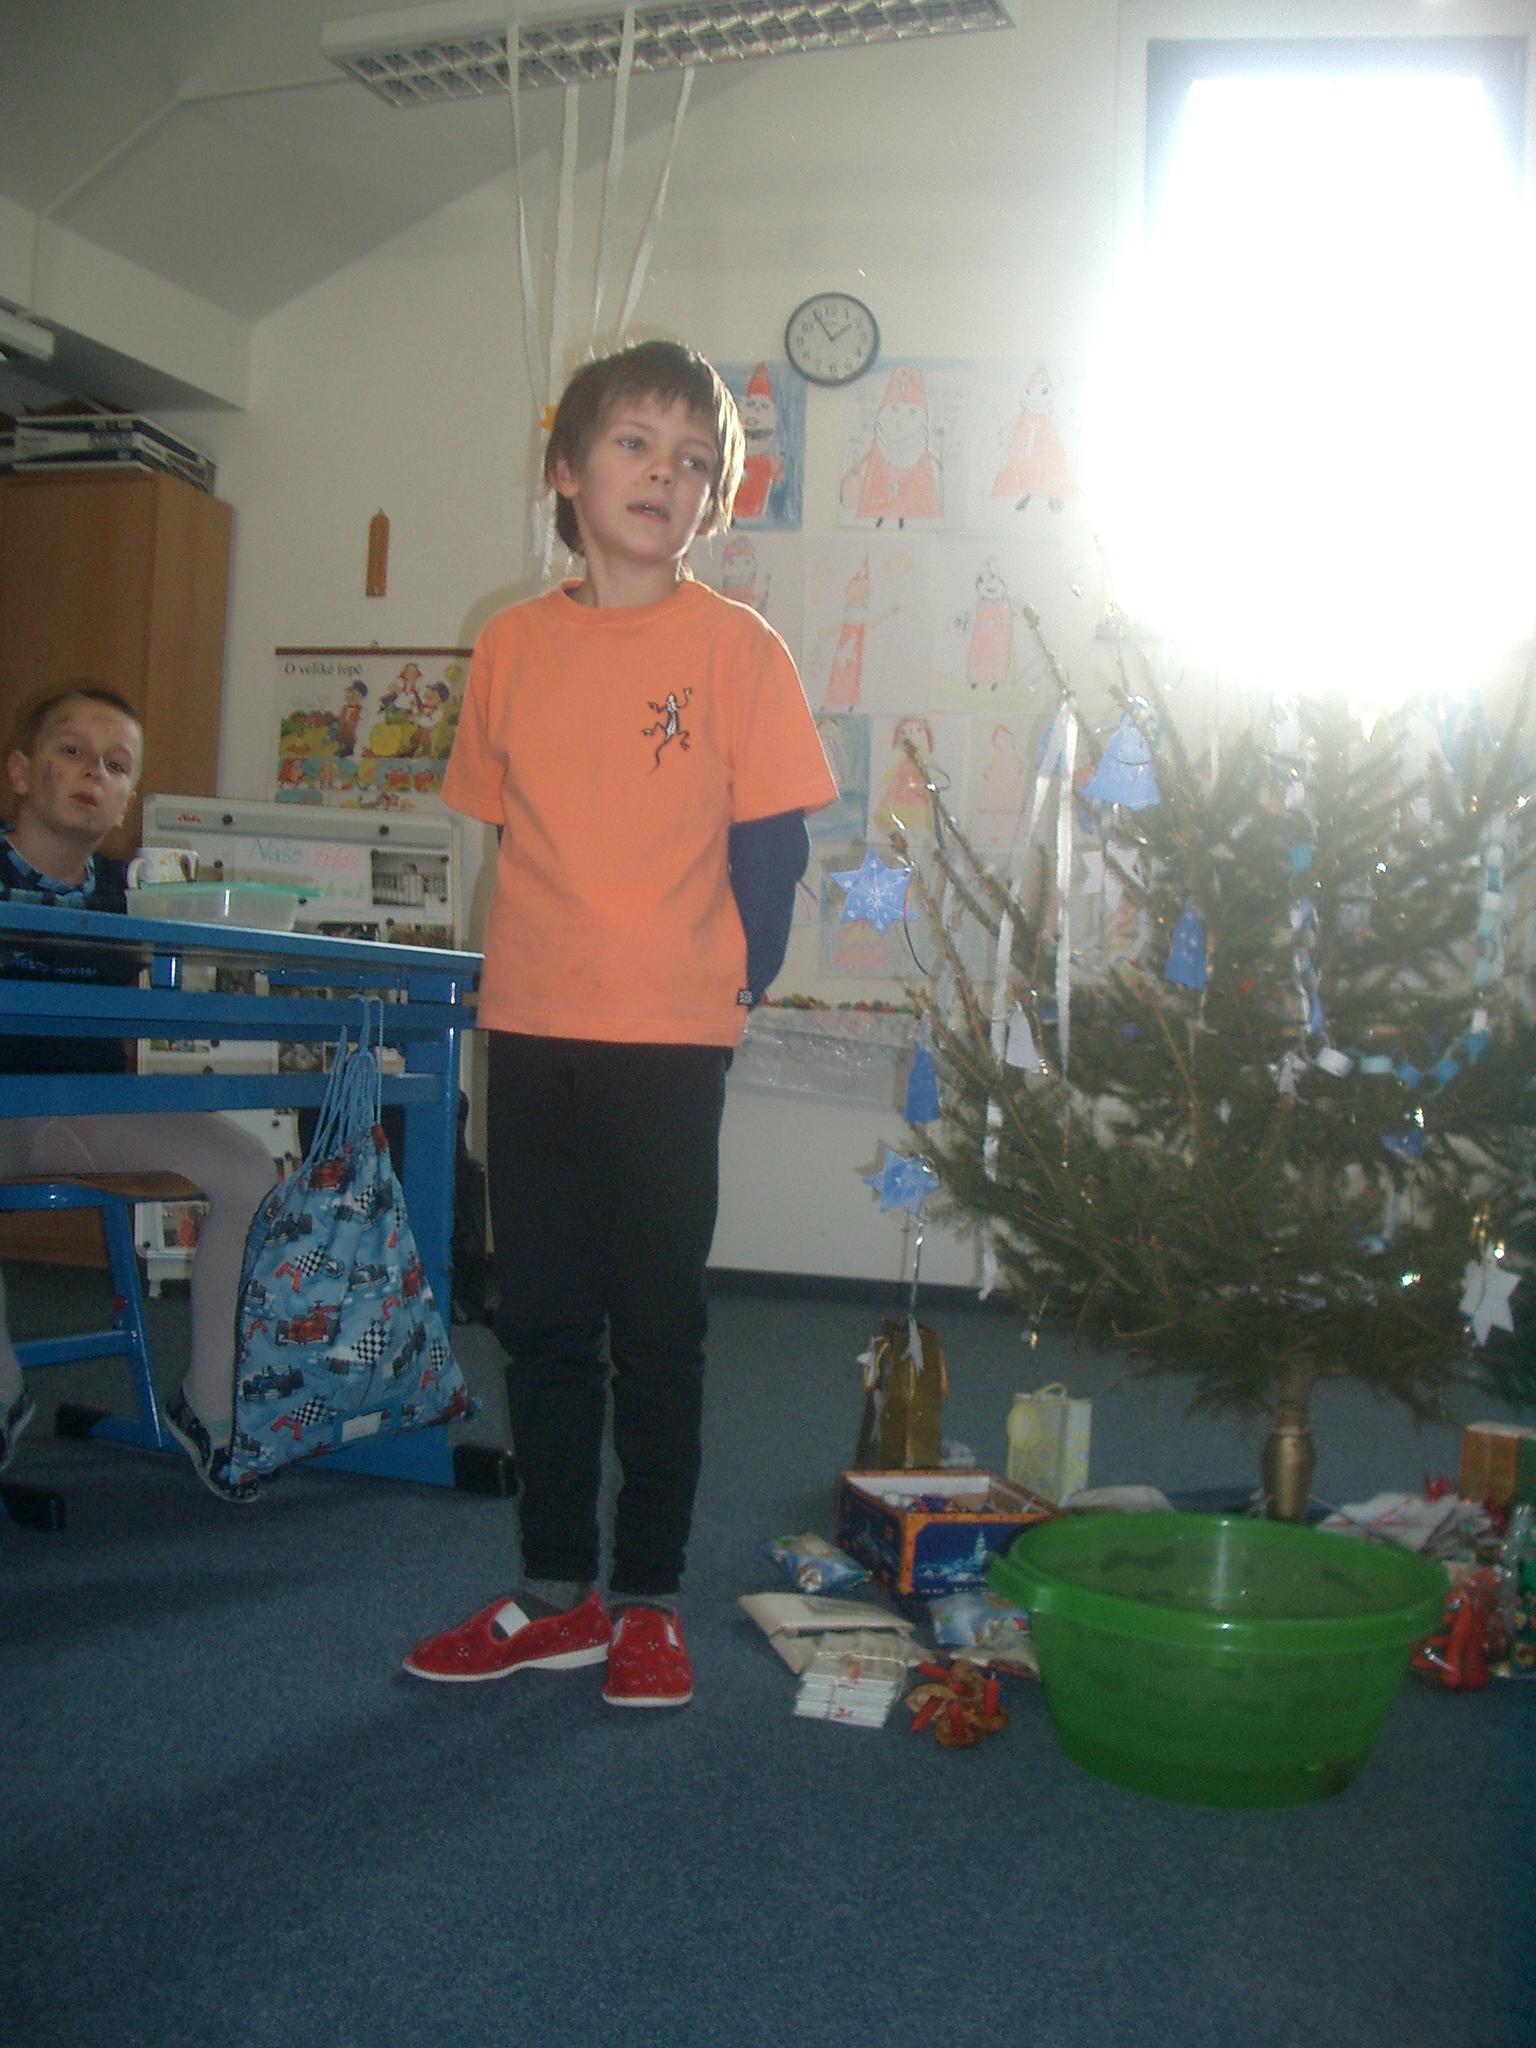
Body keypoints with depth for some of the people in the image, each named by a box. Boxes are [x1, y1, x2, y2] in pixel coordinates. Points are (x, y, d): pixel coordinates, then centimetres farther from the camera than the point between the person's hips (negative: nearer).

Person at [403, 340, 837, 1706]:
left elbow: (772, 837, -3)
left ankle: (648, 1600, 18)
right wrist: (552, 961, 9)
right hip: (530, 1029, 4)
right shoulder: (512, 644, 7)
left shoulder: (736, 646, -4)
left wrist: (740, 979, -3)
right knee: (542, 1319, 11)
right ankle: (557, 1594, 24)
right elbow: (505, 818, 14)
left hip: (668, 1038, -4)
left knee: (657, 1324, 5)